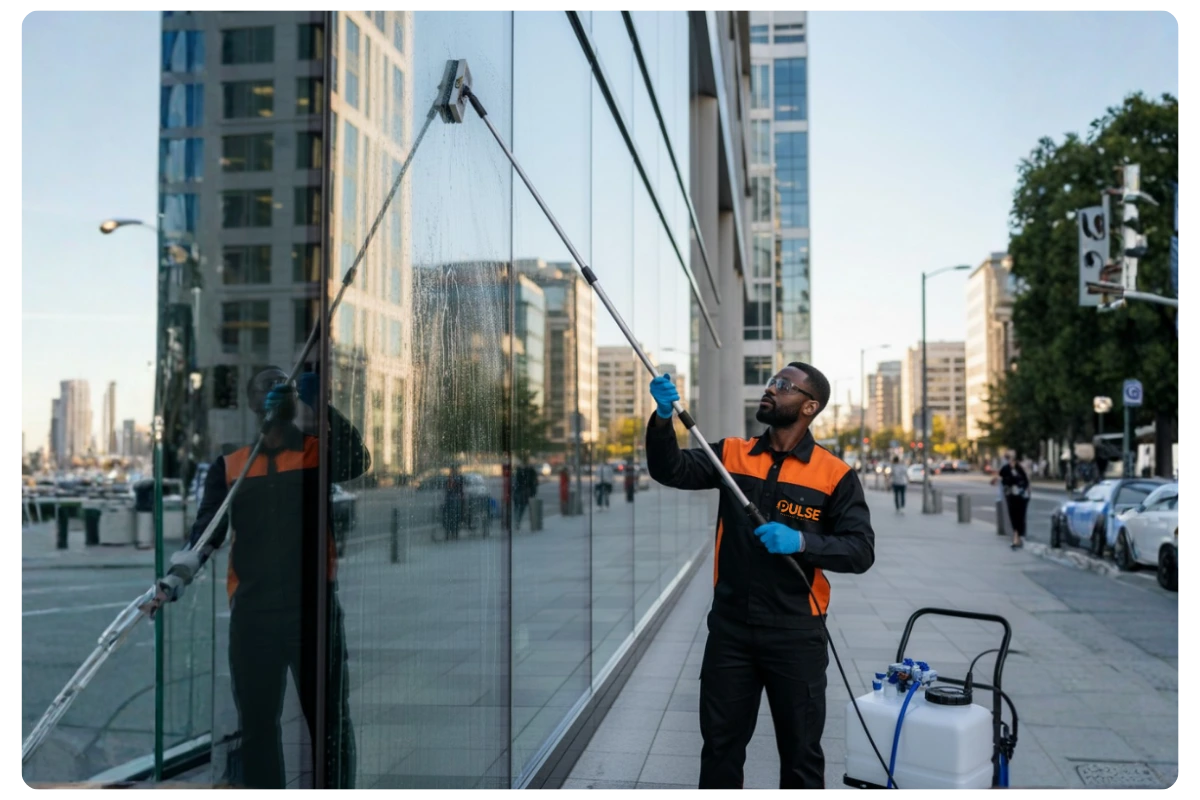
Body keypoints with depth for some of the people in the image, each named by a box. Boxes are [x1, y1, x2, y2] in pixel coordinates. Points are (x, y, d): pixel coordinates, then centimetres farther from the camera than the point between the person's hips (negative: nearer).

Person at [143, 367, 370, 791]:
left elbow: (357, 462, -15)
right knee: (256, 722, 10)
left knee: (330, 719, 2)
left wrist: (323, 405, -22)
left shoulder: (319, 451, 7)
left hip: (314, 605, -2)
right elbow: (205, 532, 4)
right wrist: (176, 580, -11)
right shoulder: (228, 466, 12)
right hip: (251, 610, 2)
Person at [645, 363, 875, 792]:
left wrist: (801, 542, -24)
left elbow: (861, 551, -9)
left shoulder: (835, 475, -5)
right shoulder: (731, 454, 3)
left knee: (801, 751, 13)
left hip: (796, 635, -2)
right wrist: (663, 418, -27)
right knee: (720, 745, 15)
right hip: (729, 628, 2)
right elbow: (670, 470, -10)